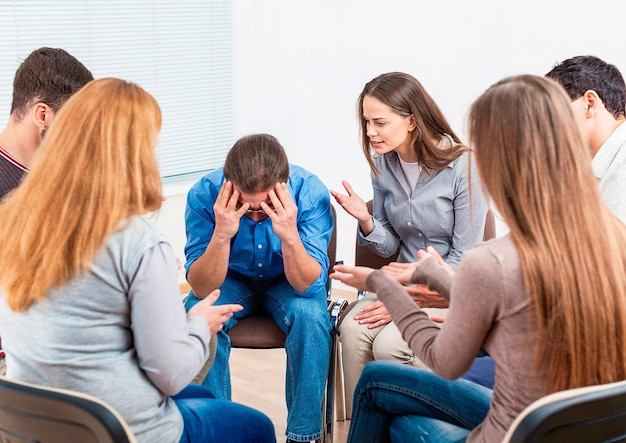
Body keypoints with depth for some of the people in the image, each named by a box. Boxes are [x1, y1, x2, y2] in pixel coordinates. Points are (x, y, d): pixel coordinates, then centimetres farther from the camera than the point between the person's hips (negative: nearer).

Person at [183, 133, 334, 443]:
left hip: (289, 281, 0)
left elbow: (308, 284, -27)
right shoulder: (205, 194, -26)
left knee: (310, 317, -31)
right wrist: (221, 235, -43)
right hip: (230, 280, 1)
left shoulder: (310, 191, -27)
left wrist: (289, 235, -45)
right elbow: (201, 288, -26)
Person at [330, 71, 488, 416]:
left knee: (389, 343, -27)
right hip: (404, 279, 5)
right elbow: (389, 247, 7)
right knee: (352, 330, -22)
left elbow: (465, 257, -13)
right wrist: (365, 220, -15)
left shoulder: (462, 167, -17)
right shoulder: (383, 165, 1)